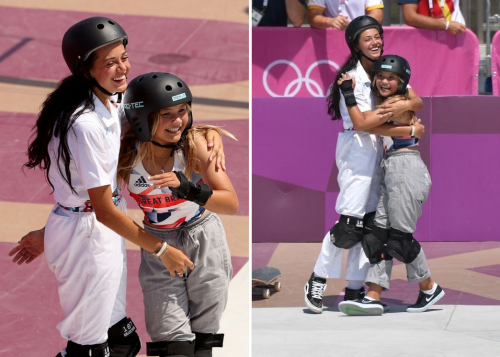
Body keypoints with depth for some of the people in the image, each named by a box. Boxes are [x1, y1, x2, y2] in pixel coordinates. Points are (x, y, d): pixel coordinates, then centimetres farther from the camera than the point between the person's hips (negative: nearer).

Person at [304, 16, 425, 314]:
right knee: (350, 225, -12)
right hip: (356, 152, -6)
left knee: (370, 225, 5)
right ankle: (317, 282, 3)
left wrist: (404, 106, -22)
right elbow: (360, 123, -18)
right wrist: (408, 131, -21)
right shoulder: (350, 78, -9)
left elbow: (418, 101, 2)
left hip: (381, 152, 6)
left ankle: (355, 291, 11)